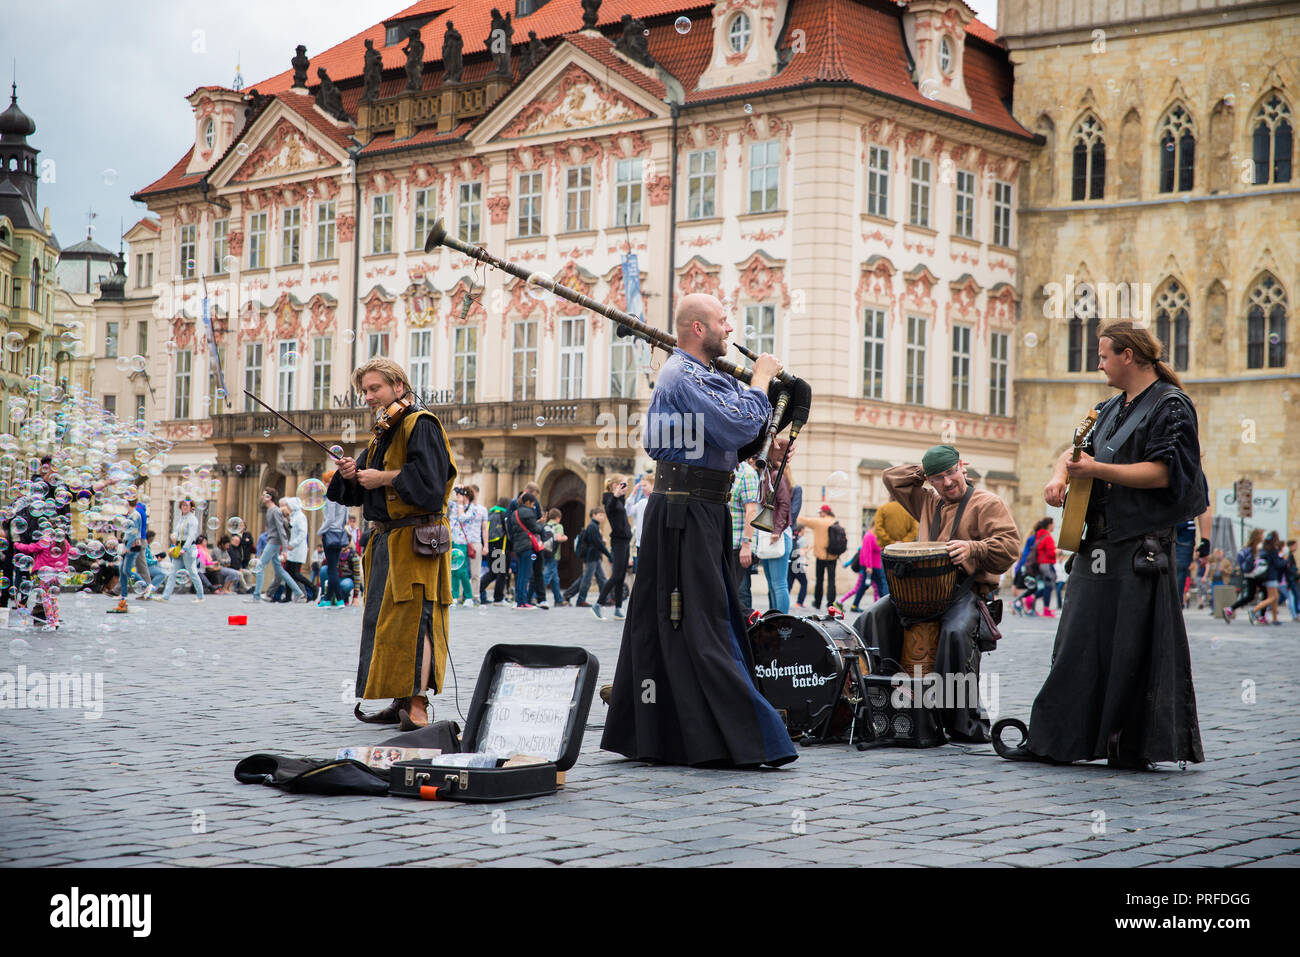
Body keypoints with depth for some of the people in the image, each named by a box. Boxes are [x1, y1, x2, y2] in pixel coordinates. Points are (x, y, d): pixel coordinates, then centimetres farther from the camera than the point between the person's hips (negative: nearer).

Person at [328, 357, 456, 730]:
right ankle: (403, 703, 18)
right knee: (388, 619, 11)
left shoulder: (421, 425, -8)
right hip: (386, 540, 10)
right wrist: (351, 474, 1)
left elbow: (429, 481, -21)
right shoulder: (383, 433, 21)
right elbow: (360, 492, 22)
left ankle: (418, 708, -18)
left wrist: (384, 478, -14)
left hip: (415, 540, -10)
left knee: (411, 617, -15)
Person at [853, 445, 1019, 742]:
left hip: (968, 590, -7)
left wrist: (973, 548, -25)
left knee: (956, 632, -36)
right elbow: (892, 478, 33)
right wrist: (925, 470, 20)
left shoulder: (987, 503, 2)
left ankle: (967, 724, -28)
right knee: (873, 618, -10)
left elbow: (1009, 546, -9)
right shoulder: (929, 503, 23)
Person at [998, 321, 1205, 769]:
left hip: (1141, 546, -8)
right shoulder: (1110, 408, 20)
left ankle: (1135, 746, 3)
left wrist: (1096, 470, -18)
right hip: (1097, 543, 8)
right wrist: (1060, 474, 6)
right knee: (1080, 644, 7)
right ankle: (1055, 740, 11)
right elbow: (1078, 450, 28)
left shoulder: (1170, 405, -6)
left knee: (1135, 647, -5)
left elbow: (1162, 472, -16)